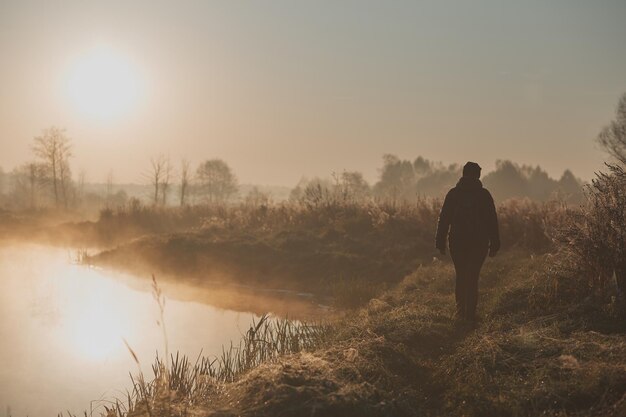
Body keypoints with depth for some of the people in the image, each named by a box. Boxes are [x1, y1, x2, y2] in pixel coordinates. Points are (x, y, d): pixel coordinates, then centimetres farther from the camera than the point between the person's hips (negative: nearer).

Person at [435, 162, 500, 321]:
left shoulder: (453, 193, 0)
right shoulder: (484, 194, -2)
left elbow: (443, 219, -1)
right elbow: (492, 221, -2)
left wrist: (441, 243, 3)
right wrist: (494, 245, 3)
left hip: (457, 242, 1)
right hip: (479, 243, -1)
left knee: (461, 276, 15)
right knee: (473, 278, 3)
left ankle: (461, 310, 13)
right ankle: (470, 313, 0)